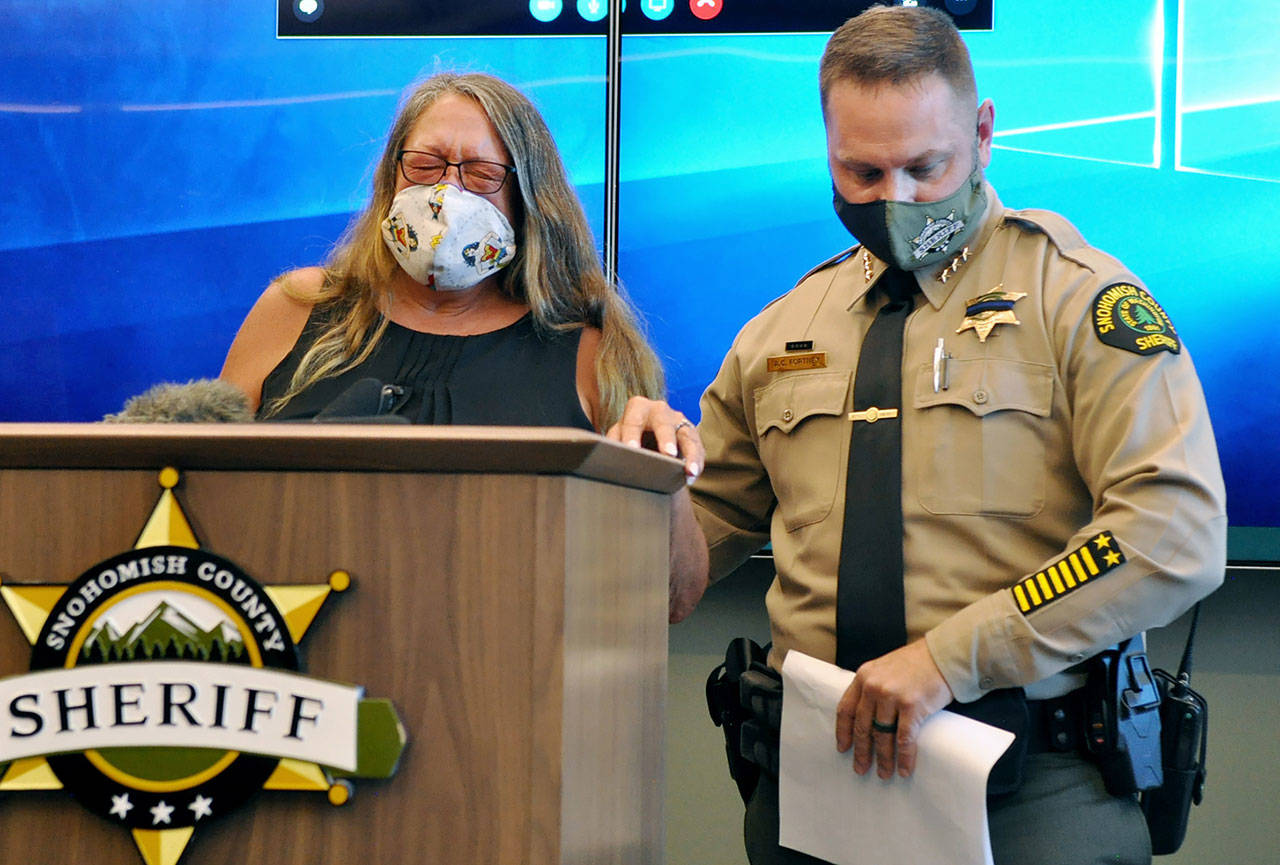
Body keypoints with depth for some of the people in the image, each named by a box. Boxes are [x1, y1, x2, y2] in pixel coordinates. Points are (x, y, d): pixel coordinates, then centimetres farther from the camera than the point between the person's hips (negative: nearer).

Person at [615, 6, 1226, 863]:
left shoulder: (1079, 298, -2)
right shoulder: (784, 329, 16)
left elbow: (1178, 534, -14)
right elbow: (712, 525, 23)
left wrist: (952, 657, -19)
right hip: (811, 775, 4)